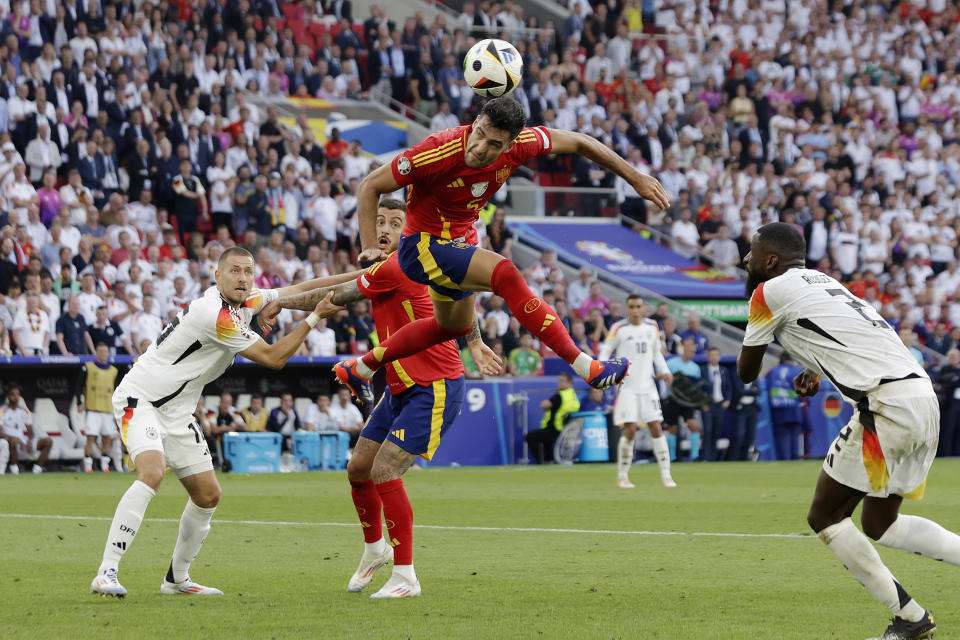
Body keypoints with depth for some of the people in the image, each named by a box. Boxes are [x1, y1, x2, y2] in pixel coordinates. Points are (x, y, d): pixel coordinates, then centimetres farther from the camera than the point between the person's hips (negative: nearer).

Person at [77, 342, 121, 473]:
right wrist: (80, 403, -4)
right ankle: (88, 465, -8)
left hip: (108, 409, 3)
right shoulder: (88, 368, 4)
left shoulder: (113, 371, 14)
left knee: (107, 438, 2)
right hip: (92, 409, -3)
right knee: (91, 437, -10)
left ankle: (105, 465, 12)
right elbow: (79, 386, 5)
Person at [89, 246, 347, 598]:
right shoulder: (215, 314, -24)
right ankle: (106, 573, -34)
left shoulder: (245, 302, 4)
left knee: (208, 494, 9)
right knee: (152, 472, -32)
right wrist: (315, 317, -14)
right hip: (139, 398, -10)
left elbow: (295, 291, 18)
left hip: (176, 411, 10)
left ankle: (177, 578, 24)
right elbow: (273, 358, -17)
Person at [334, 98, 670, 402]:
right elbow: (371, 186, -22)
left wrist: (637, 179, -3)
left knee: (455, 325, 29)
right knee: (505, 273, -29)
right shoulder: (438, 152, -33)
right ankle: (585, 367, -30)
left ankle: (359, 368, 44)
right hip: (424, 247, -8)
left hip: (460, 242, 8)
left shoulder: (517, 145, -21)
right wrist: (370, 246, -31)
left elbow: (577, 142, -5)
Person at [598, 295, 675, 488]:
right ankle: (622, 476, 3)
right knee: (630, 430, -10)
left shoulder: (652, 327, 9)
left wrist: (664, 371, 7)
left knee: (656, 428, -2)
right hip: (627, 386, -4)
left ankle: (665, 474, 3)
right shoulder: (619, 329, -3)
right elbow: (605, 351, 1)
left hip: (647, 386, 4)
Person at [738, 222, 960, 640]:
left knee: (825, 516, 4)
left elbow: (746, 373, 10)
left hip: (887, 408, -9)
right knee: (879, 524, 19)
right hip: (922, 396, 9)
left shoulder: (770, 292, 0)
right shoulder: (821, 281, 24)